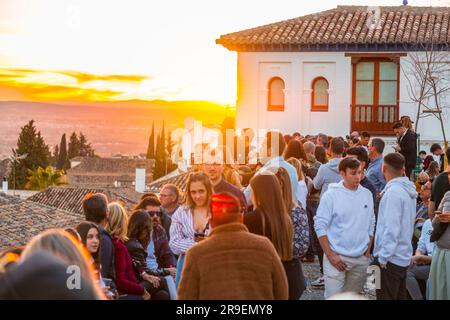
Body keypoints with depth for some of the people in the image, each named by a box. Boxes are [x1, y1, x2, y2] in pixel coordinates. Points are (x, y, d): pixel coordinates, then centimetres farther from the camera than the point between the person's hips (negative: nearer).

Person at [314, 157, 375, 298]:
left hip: (361, 258, 4)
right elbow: (320, 226, -10)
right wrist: (330, 255, -12)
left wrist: (368, 251, 6)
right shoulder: (331, 195, -9)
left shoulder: (367, 194, 4)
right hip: (337, 256, -4)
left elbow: (371, 225, 12)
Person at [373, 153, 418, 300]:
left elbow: (391, 228, -21)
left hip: (391, 259, -9)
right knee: (399, 296, 15)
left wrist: (383, 257, -17)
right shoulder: (408, 191, 10)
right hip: (404, 256, 9)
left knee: (386, 296, -3)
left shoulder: (393, 192, -17)